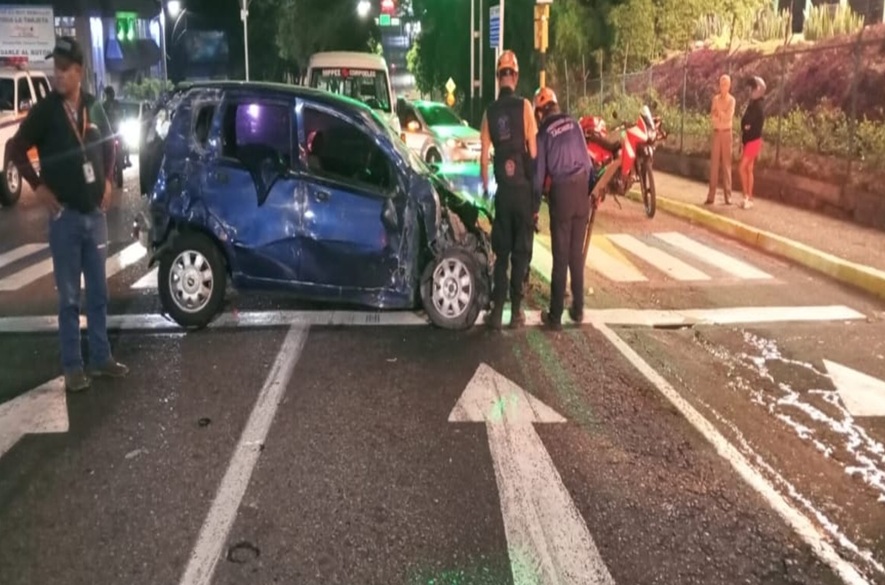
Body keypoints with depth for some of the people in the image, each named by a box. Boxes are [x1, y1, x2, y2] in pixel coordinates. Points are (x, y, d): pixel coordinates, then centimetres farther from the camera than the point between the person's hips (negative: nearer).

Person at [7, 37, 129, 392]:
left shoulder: (94, 107, 2)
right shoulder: (44, 110, -8)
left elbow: (109, 144, 20)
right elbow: (16, 148, -1)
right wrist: (38, 186, -6)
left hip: (95, 214, 4)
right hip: (65, 216, -3)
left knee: (98, 293, 12)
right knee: (69, 297, 3)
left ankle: (101, 358, 24)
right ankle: (73, 367, 12)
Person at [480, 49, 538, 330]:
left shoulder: (490, 111, 4)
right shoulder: (523, 105, -5)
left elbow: (484, 156, 2)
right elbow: (533, 149, -7)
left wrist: (485, 188, 12)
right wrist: (537, 190, 0)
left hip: (502, 189, 2)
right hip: (523, 187, -2)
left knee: (501, 250, 9)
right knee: (521, 250, 5)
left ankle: (497, 310, 7)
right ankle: (516, 310, 7)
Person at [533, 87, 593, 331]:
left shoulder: (544, 133, -1)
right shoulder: (574, 124, 8)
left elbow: (539, 173, 0)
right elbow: (587, 161, 10)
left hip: (561, 192, -4)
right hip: (582, 189, 4)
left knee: (561, 256, -1)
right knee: (577, 253, 14)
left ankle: (555, 316, 3)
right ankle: (578, 309, 20)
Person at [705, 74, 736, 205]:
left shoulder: (731, 100, -3)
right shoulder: (715, 99, 8)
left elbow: (729, 117, -14)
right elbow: (712, 117, 0)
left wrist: (719, 112, -8)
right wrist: (722, 116, -15)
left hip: (727, 133, -3)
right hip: (716, 132, 3)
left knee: (726, 163, -1)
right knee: (714, 163, 0)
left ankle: (728, 196, 2)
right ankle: (711, 196, 0)